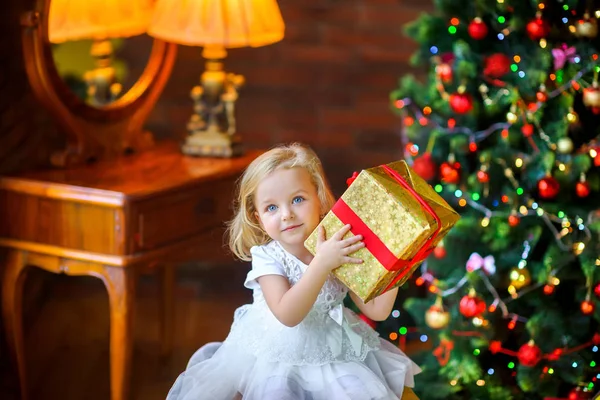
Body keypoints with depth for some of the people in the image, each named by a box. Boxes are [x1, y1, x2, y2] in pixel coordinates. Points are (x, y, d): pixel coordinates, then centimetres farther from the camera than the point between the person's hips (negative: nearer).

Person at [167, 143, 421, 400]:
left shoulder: (342, 250, -8)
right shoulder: (267, 257, -15)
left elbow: (377, 310, -8)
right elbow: (288, 315, -30)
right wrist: (322, 263, -38)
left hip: (331, 353, 2)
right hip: (276, 354, -2)